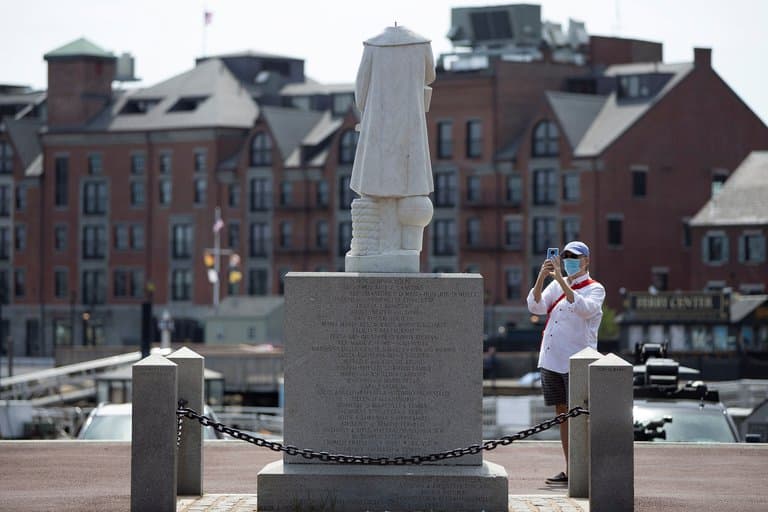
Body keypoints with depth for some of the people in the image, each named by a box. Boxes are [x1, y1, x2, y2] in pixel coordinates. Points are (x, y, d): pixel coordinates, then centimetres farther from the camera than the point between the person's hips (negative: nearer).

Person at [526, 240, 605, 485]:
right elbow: (536, 307, 2)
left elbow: (584, 309, -22)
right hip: (551, 361, 6)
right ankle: (570, 471, 12)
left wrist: (562, 281, -26)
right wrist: (541, 277, -11)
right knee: (562, 414, 8)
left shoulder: (595, 289, -1)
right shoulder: (556, 284, 14)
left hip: (576, 363, -6)